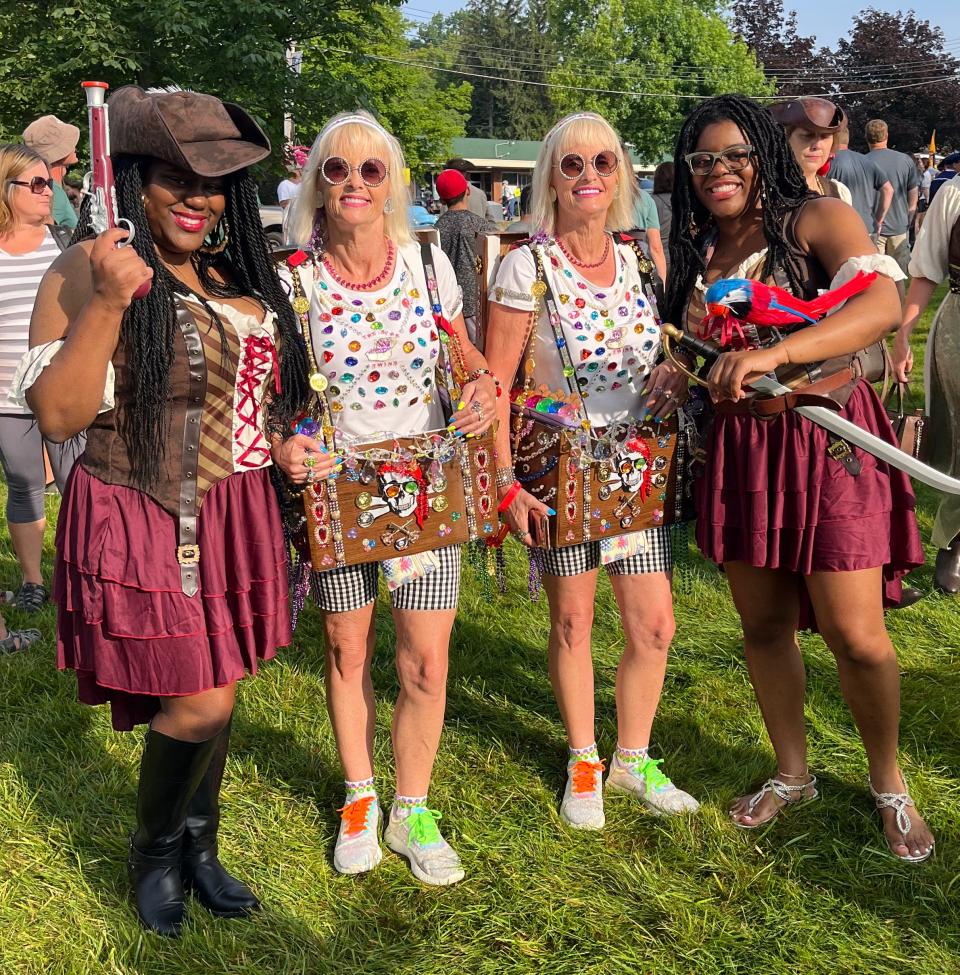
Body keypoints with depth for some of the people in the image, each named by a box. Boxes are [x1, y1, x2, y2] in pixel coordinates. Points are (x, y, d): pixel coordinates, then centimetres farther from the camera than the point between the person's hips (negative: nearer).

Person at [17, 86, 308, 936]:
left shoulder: (237, 274, 11)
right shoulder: (88, 271, -11)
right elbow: (57, 415, -18)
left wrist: (287, 447, 11)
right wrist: (107, 301, -26)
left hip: (236, 519, 7)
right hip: (145, 523, -6)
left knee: (216, 690, 14)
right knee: (198, 703, -5)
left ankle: (197, 849, 35)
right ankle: (154, 854, 24)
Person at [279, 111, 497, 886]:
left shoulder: (427, 262, -3)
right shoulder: (294, 281, -7)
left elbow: (464, 351, 9)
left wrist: (484, 384, -13)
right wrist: (282, 446, -22)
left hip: (428, 483, 1)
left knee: (426, 661, 1)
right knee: (347, 649, 12)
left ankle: (413, 812, 22)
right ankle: (359, 799, 34)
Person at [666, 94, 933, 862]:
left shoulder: (816, 219, -9)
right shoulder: (694, 251, 9)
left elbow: (882, 304, -25)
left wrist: (771, 353, -38)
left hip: (825, 441, -5)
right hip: (739, 449, 5)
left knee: (855, 635, -4)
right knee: (763, 625, 12)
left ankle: (890, 785, 22)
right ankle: (792, 775, 33)